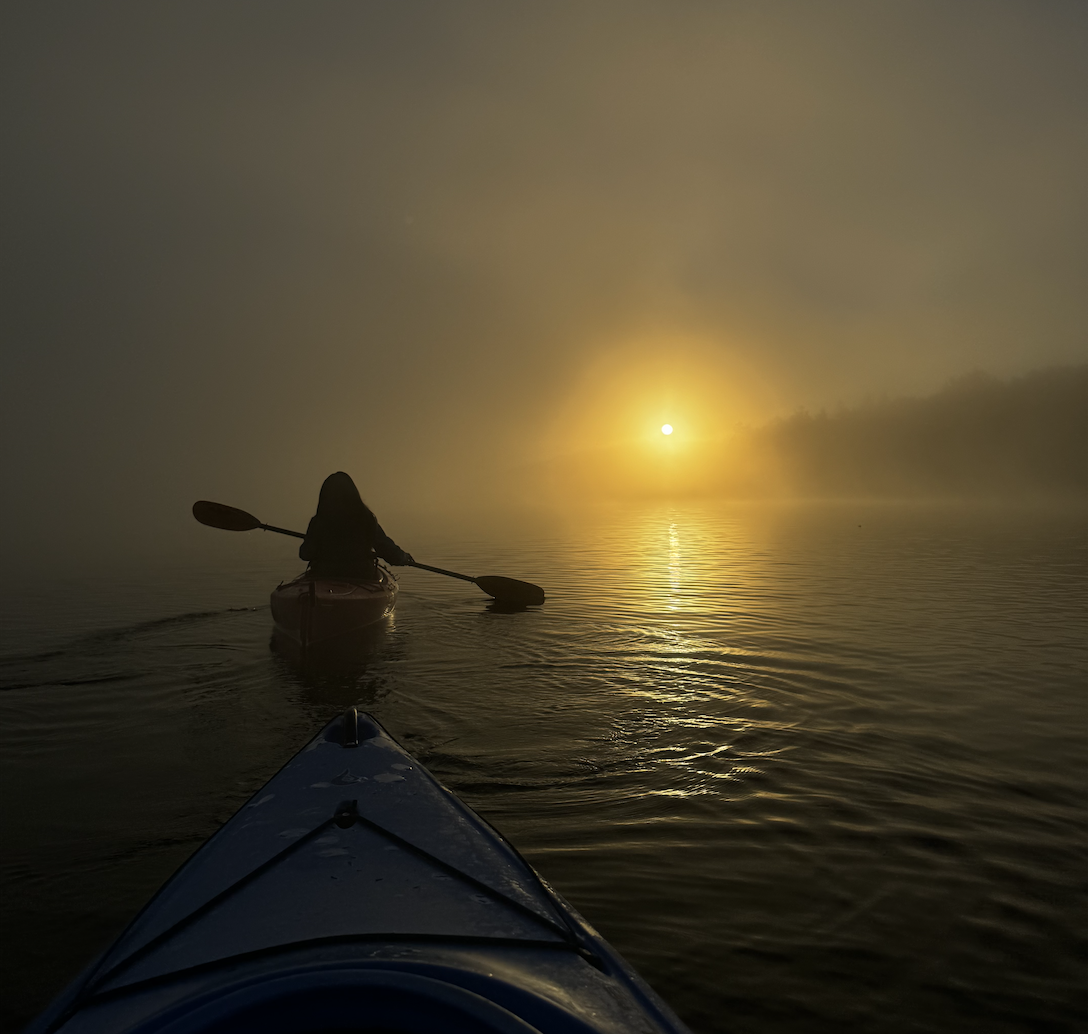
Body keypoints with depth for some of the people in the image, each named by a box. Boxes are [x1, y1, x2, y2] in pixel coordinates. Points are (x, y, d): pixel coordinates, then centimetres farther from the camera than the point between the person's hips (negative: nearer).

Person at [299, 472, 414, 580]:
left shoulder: (318, 522, -12)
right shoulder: (367, 519, -8)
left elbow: (305, 554, -2)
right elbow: (388, 549, -1)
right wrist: (404, 558, 19)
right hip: (362, 577, 1)